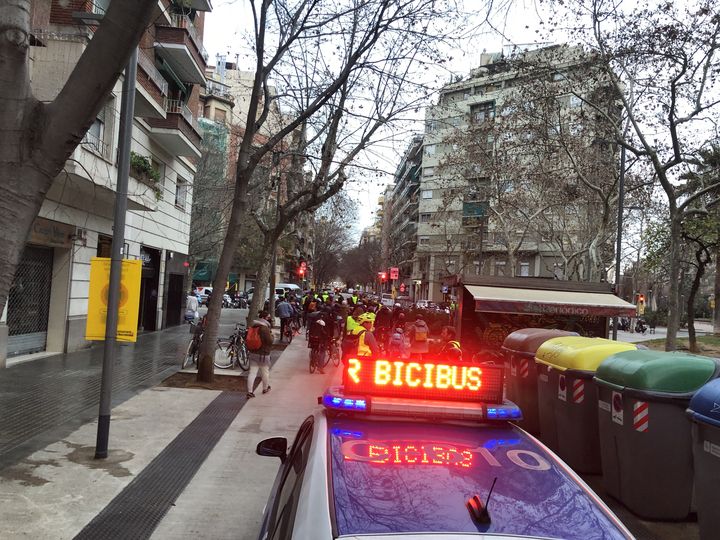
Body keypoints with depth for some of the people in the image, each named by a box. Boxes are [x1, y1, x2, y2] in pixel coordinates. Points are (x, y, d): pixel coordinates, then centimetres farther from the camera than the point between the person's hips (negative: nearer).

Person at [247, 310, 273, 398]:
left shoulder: (253, 327, 6)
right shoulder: (265, 328, -19)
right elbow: (270, 341, -20)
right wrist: (271, 335, -2)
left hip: (253, 353, 6)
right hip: (263, 354, -6)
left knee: (252, 372, 4)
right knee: (265, 372, 14)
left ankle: (249, 391, 1)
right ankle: (265, 388, 30)